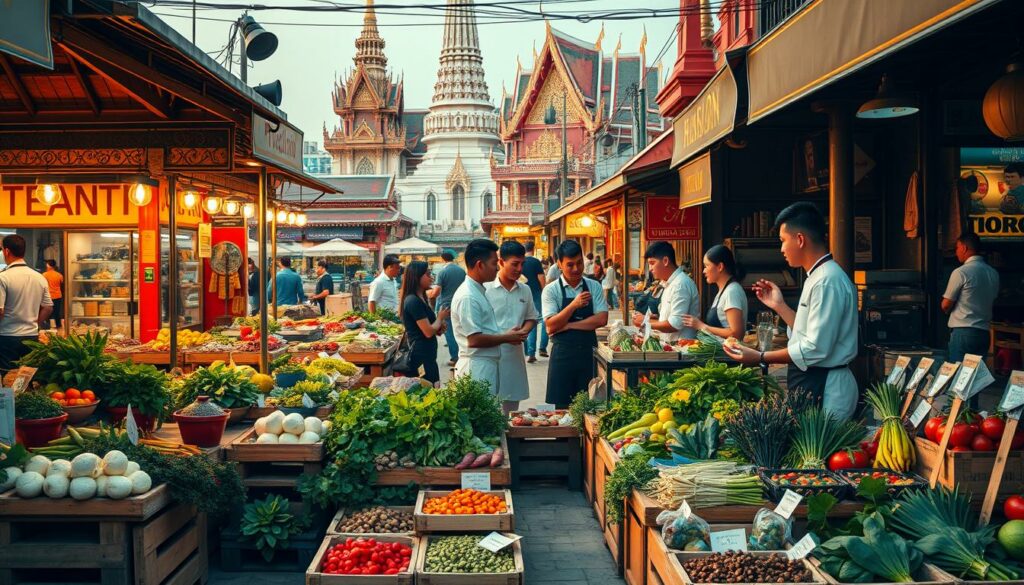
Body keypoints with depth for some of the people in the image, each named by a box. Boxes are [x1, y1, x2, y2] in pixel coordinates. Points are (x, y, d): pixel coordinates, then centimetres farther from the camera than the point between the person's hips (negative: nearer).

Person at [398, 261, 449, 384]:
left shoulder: (420, 299, 14)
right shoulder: (413, 301, -16)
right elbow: (428, 332, -18)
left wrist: (439, 327, 6)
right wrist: (440, 318, -1)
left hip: (426, 355, 10)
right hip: (421, 356, -10)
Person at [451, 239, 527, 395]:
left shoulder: (479, 291, 13)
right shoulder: (467, 296, -17)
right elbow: (474, 339, -21)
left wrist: (507, 335, 8)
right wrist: (507, 337, -10)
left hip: (487, 365, 10)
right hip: (477, 367, -10)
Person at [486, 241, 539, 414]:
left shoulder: (525, 290, 9)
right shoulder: (486, 289, -10)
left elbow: (531, 318, 19)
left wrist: (524, 331, -3)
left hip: (515, 354, 6)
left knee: (512, 405, 13)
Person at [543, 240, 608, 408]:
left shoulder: (594, 287, 5)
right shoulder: (551, 290, -2)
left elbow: (602, 319, -6)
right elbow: (551, 325, -11)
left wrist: (568, 325, -12)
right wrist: (574, 305, -21)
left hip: (588, 353, 2)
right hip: (562, 354, -2)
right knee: (562, 405, 3)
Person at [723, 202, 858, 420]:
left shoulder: (827, 281, -18)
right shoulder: (818, 276, 13)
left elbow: (815, 349, -22)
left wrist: (761, 358, -17)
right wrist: (779, 306, 13)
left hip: (823, 390, -9)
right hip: (811, 384, 9)